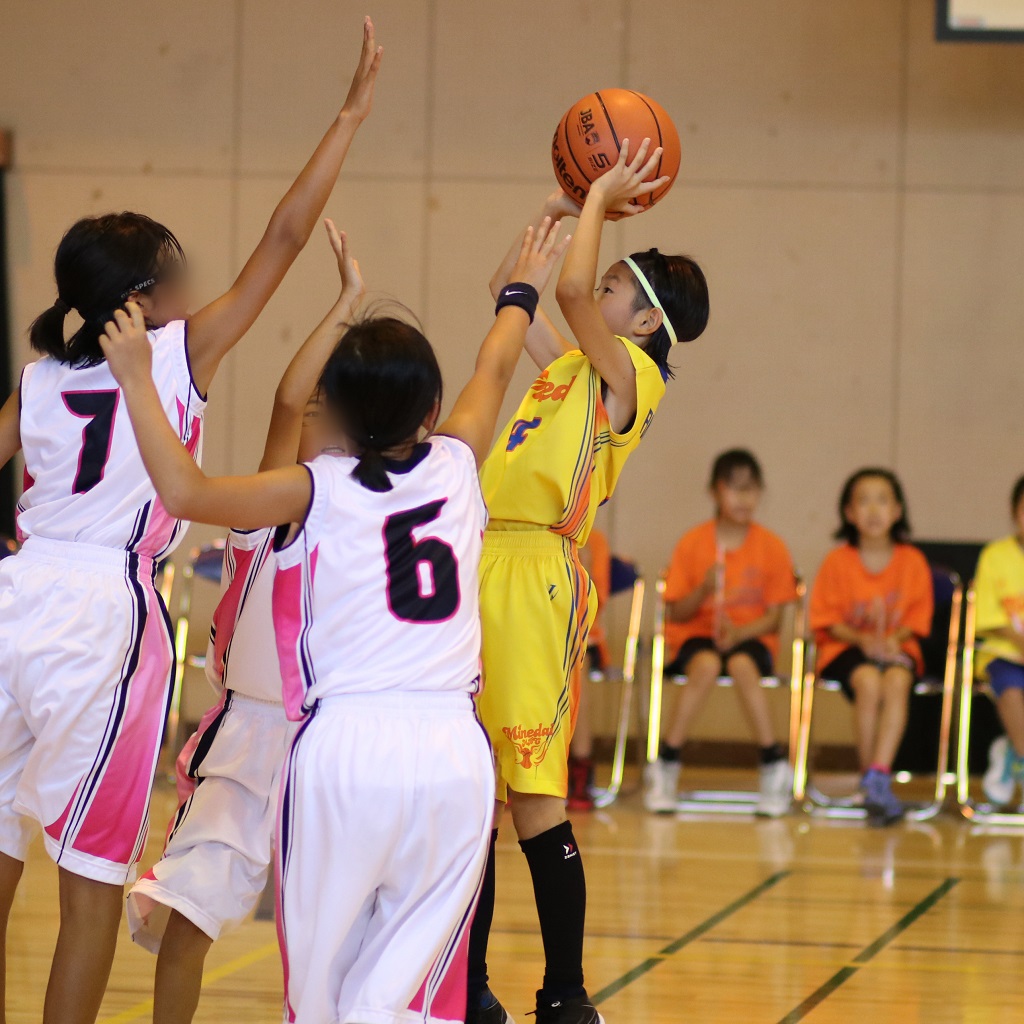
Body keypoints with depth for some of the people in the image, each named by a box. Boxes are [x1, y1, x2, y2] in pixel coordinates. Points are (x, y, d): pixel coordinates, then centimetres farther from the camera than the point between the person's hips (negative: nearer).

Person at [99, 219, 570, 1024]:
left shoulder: (318, 491, 0)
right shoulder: (455, 468, 10)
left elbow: (184, 490, -9)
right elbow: (496, 367, 29)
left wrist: (136, 378, 1)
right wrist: (522, 292, 47)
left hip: (345, 747, -2)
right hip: (454, 753, 2)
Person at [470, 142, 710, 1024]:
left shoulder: (627, 375, -5)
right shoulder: (567, 364, 18)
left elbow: (570, 287, -20)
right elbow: (511, 288, 30)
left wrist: (600, 201, -6)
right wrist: (565, 205, 23)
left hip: (542, 579, -8)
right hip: (489, 571, 8)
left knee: (536, 802, -8)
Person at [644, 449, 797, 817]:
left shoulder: (771, 546, 0)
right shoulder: (692, 543, -1)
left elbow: (774, 618, -1)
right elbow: (677, 613, 0)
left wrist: (738, 632, -19)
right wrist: (704, 590, -19)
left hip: (751, 636, 0)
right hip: (697, 635, 0)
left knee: (742, 665, -36)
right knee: (706, 665, -36)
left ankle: (775, 769, -25)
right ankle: (664, 768, -29)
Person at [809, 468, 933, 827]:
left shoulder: (913, 561, 2)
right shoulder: (837, 562, -1)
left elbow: (917, 619, 5)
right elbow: (828, 621, 0)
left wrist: (894, 639, -15)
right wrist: (862, 639, -17)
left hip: (897, 646, 1)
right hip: (846, 647, -1)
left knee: (896, 681, -34)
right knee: (868, 682, -34)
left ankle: (878, 776, -41)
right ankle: (876, 789, -26)